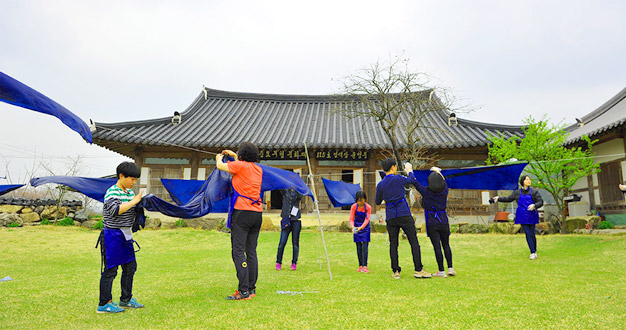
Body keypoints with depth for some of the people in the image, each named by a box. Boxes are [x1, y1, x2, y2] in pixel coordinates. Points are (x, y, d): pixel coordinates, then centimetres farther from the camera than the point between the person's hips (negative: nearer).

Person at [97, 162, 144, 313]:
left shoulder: (130, 192, 11)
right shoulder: (112, 192, -13)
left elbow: (134, 212, 20)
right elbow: (115, 210, -29)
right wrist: (134, 201, -24)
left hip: (126, 234, 9)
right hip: (112, 235, -9)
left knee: (130, 267, 14)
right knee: (110, 269, -1)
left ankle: (126, 300, 27)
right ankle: (104, 304, 11)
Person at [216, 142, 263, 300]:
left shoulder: (240, 165, -6)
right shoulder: (258, 169, 13)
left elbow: (220, 166, 9)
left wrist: (219, 158, 31)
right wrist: (233, 155, 44)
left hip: (242, 212, -7)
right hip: (257, 213, 7)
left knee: (238, 251, -6)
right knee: (251, 252, 10)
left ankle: (243, 291, -8)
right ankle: (252, 289, 14)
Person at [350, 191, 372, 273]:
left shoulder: (368, 207, -15)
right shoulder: (354, 207, -11)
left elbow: (367, 219, -20)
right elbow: (351, 219, -11)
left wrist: (361, 227, -36)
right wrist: (352, 227, -31)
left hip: (365, 228, -2)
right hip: (356, 228, 2)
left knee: (364, 247, -11)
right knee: (358, 247, 4)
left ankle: (364, 266, -12)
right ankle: (360, 266, 12)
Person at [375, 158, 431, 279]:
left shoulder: (380, 185, 4)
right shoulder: (398, 179, -4)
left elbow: (378, 202, 13)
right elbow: (412, 180, 15)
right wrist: (409, 170, 34)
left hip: (391, 217, 4)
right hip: (404, 215, -3)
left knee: (393, 244, 8)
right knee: (414, 242, 3)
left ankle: (395, 271, 8)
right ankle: (418, 270, 3)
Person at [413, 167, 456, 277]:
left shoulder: (426, 192, -10)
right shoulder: (444, 191, -1)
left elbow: (415, 183, 2)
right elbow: (444, 181, 20)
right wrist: (438, 171, 34)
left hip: (432, 223, -3)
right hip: (443, 221, 3)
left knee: (437, 247, -1)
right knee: (446, 245, 15)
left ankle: (441, 271, 3)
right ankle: (450, 268, 16)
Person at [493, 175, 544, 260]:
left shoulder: (534, 192, 1)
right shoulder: (517, 192, 5)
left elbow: (540, 202, -5)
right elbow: (508, 199, 15)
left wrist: (534, 205, -25)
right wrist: (499, 198, 4)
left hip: (531, 216, 0)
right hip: (523, 217, 0)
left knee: (532, 234, 2)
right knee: (528, 234, -4)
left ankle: (535, 251, 22)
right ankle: (532, 253, 0)